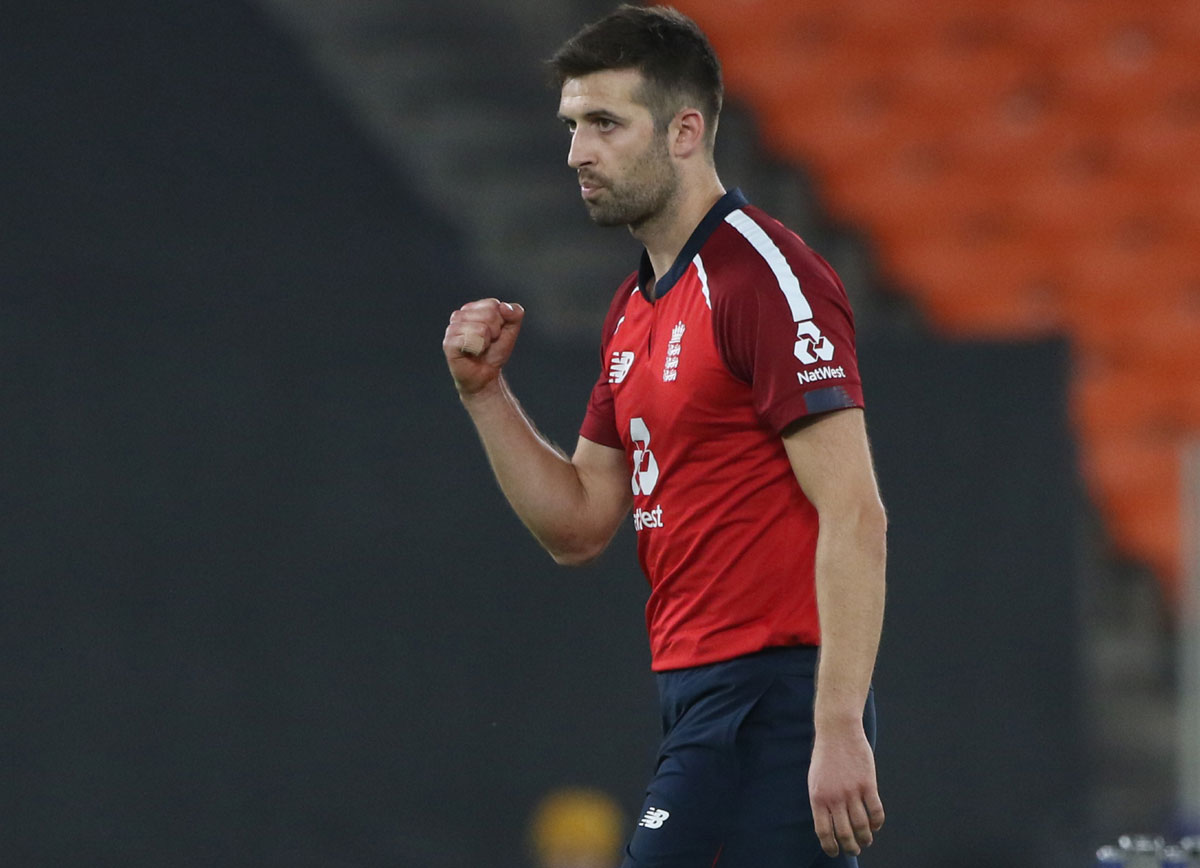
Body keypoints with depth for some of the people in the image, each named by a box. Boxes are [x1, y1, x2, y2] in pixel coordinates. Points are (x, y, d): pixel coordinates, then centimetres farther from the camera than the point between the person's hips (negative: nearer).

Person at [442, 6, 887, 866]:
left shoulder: (764, 278, -13)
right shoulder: (636, 309, 16)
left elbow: (855, 516, -19)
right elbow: (577, 526, 20)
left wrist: (839, 730, -24)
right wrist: (485, 393, 6)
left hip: (770, 698, -10)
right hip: (702, 694, 10)